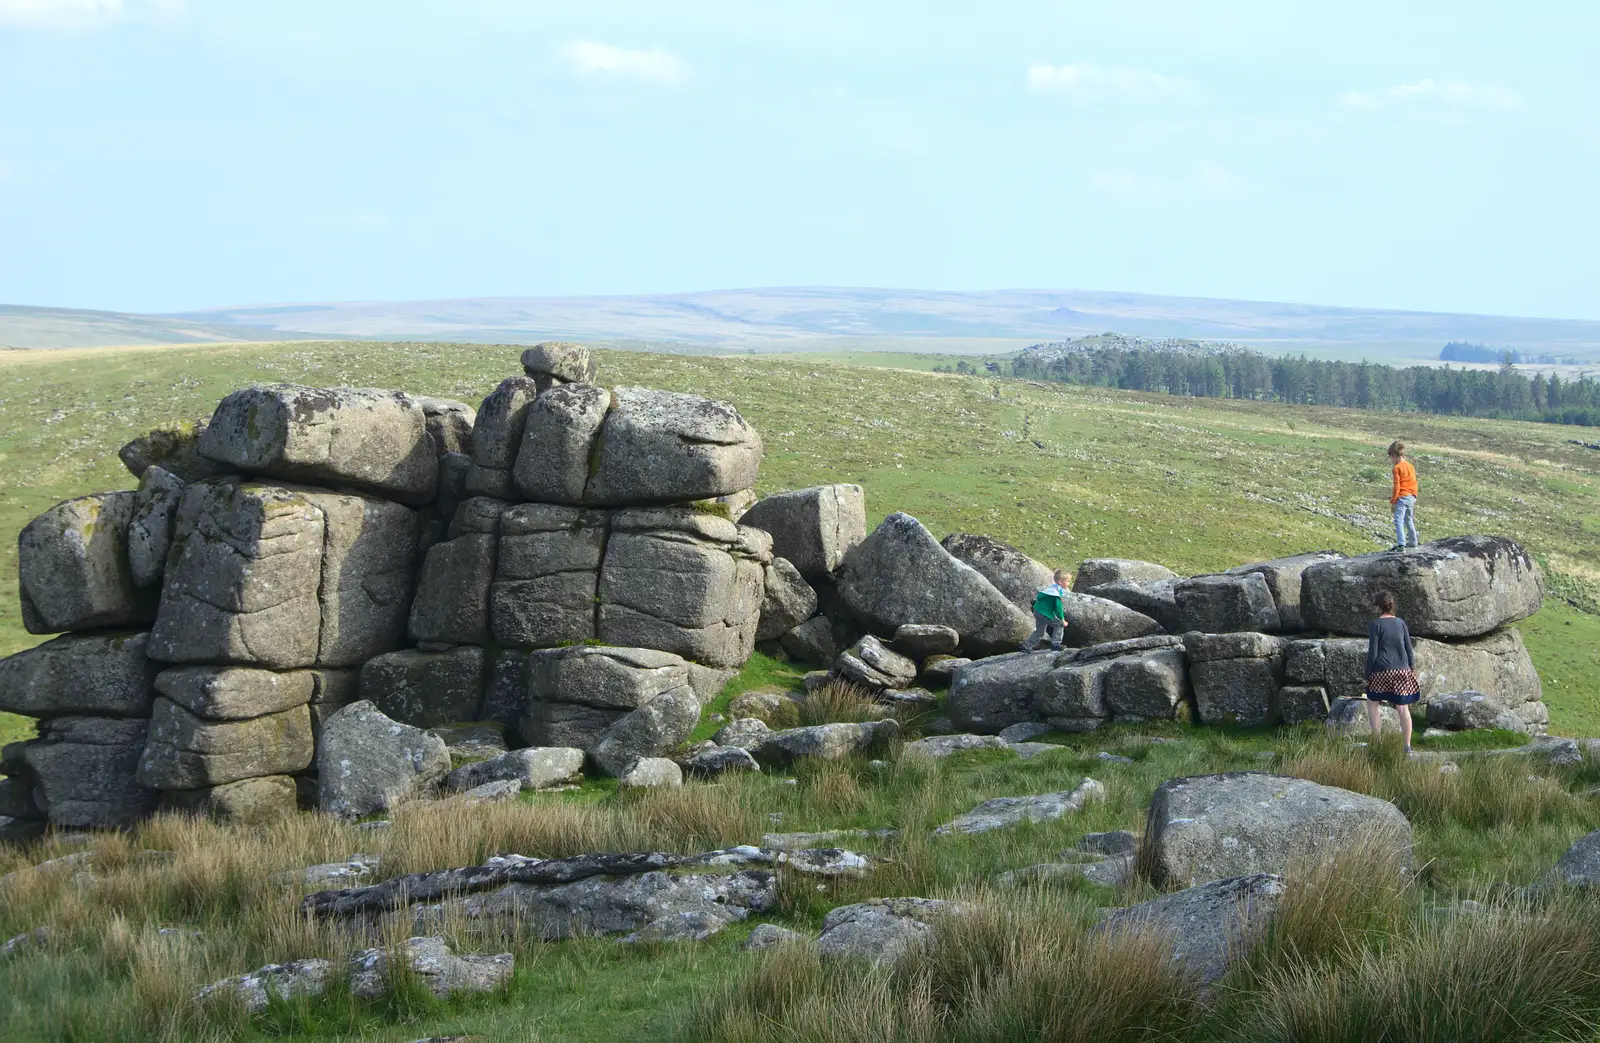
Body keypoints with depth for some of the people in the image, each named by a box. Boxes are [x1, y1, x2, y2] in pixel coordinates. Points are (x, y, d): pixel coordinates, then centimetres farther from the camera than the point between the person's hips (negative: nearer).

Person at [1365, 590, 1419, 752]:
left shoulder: (1376, 625, -6)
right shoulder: (1401, 623, 7)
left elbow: (1372, 652, -9)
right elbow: (1409, 649, 9)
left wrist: (1368, 675, -2)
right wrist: (1411, 669, 18)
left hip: (1382, 670, -4)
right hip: (1402, 670, 4)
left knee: (1372, 702, 14)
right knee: (1403, 708, 5)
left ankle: (1376, 741, 6)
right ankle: (1407, 746, 4)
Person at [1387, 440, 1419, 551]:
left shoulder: (1397, 468, -10)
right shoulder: (1411, 466, 12)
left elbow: (1397, 487, -12)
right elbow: (1414, 484, 16)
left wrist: (1392, 500, -5)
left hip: (1402, 497, -8)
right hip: (1412, 497, 8)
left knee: (1398, 521, -12)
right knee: (1409, 520, 23)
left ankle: (1401, 544, -24)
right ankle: (1414, 542, 34)